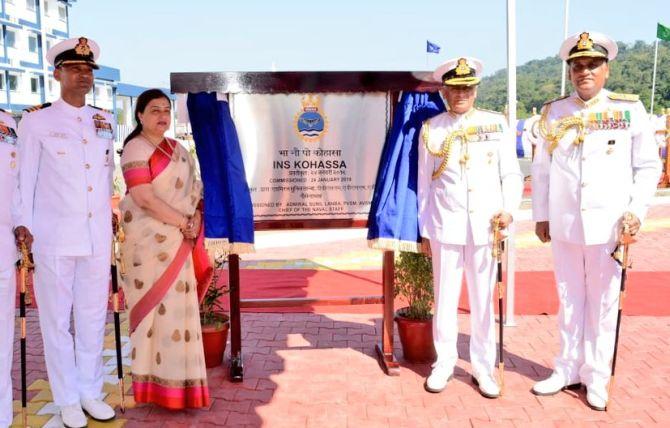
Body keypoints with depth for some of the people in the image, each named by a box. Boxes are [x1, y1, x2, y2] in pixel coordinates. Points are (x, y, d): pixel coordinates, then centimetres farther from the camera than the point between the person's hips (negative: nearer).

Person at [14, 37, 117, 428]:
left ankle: (91, 392, 24)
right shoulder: (36, 121, 0)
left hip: (98, 237, 3)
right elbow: (25, 177, 0)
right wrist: (23, 225, -6)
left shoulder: (106, 121, 10)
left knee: (93, 317, 10)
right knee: (57, 319, 6)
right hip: (54, 238, -3)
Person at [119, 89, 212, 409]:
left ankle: (176, 377, 22)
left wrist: (193, 222, -2)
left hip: (178, 239, 7)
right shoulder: (136, 149, -9)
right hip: (150, 241, -7)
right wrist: (184, 222, -14)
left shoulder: (176, 149, 15)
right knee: (156, 307, -4)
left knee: (178, 305, 10)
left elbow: (192, 187, 16)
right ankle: (157, 382, 7)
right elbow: (144, 198, -19)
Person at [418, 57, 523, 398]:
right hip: (445, 227, 0)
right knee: (444, 298, 7)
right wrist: (424, 230, 6)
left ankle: (483, 367, 22)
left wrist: (509, 208, -10)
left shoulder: (497, 124, 6)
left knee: (483, 299, 8)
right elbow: (424, 183, 7)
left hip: (486, 226, 0)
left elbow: (511, 173, 6)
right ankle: (444, 363, 22)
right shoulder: (430, 129, 5)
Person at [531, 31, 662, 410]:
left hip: (609, 225, -2)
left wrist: (636, 211, -9)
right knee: (570, 301, 11)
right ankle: (568, 370, 23)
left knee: (603, 304, 7)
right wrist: (541, 215, 7)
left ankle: (597, 377, 19)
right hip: (564, 225, 2)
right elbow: (542, 168, 9)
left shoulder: (630, 109, 1)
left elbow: (649, 166, 2)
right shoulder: (553, 113, 6)